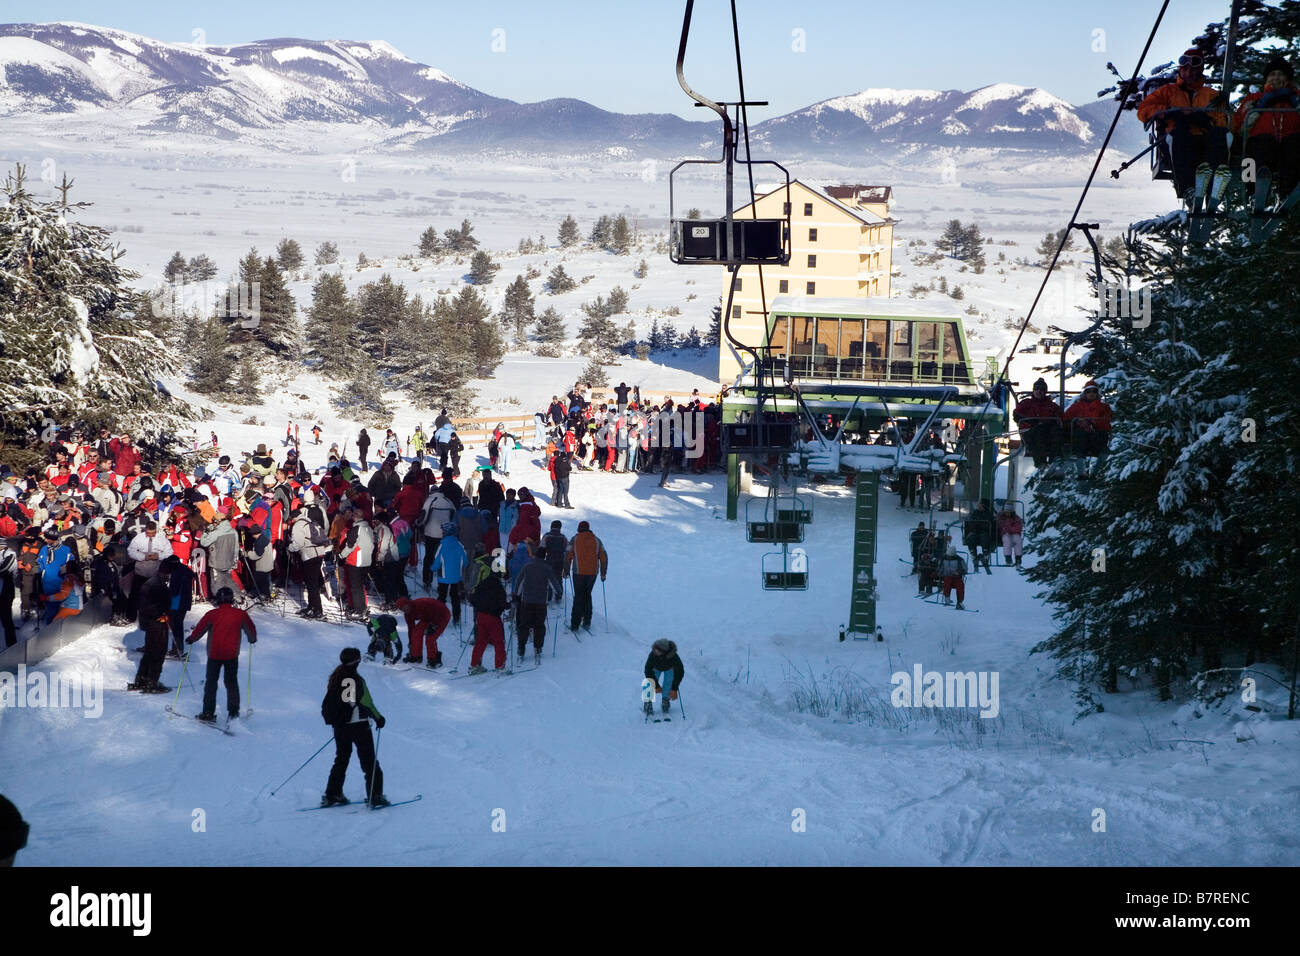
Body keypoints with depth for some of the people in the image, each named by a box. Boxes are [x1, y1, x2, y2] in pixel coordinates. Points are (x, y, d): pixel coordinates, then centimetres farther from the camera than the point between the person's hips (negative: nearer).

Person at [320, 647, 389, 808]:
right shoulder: (356, 680, -17)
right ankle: (375, 796, 2)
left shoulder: (334, 678, 5)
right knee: (369, 761, 2)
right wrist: (378, 718, -3)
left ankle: (332, 795, 15)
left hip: (339, 726, 7)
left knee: (341, 759, 18)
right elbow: (366, 703, -16)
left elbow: (328, 704, 14)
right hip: (358, 725, -7)